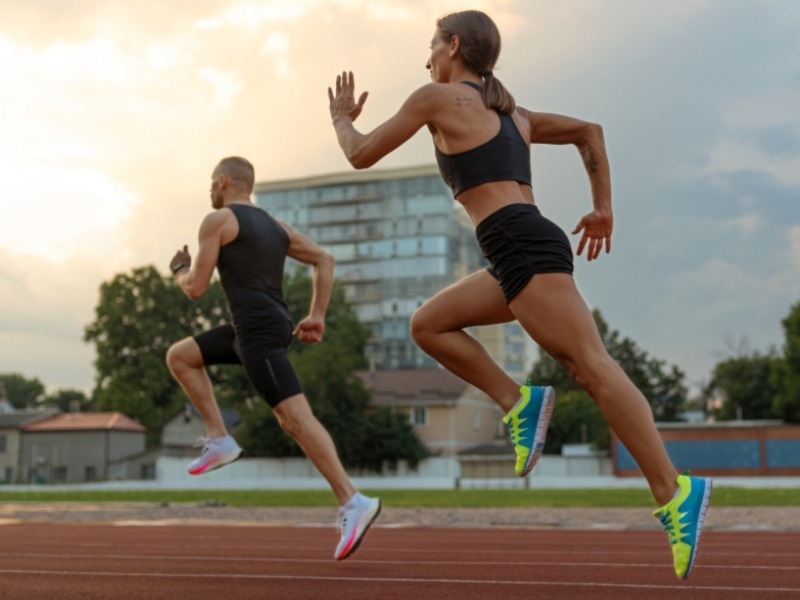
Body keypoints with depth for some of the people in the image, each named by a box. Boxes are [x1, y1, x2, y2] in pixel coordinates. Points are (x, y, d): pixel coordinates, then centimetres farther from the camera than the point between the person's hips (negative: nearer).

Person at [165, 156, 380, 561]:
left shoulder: (217, 220, -1)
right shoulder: (274, 225, 23)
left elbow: (196, 288, -2)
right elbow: (324, 259, 18)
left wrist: (179, 270, 21)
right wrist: (317, 317, 14)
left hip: (257, 331, -9)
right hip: (265, 328, 9)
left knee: (296, 418, -15)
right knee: (179, 357, 18)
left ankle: (352, 503, -21)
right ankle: (219, 440, 13)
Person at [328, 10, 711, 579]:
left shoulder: (437, 97, 5)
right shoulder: (511, 111, 27)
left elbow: (362, 155, 10)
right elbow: (590, 131, 28)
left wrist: (341, 116, 31)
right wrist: (603, 210, 27)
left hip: (522, 246, -9)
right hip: (527, 248, 9)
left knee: (593, 368, -13)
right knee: (428, 324, 14)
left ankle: (674, 493, -15)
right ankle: (518, 402, 3)